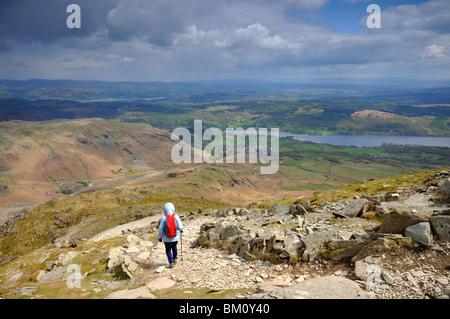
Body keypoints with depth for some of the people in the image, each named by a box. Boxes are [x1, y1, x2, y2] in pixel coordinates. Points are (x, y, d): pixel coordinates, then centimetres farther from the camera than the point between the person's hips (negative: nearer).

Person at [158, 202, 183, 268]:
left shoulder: (164, 218, -15)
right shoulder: (176, 216, -11)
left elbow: (161, 229, -10)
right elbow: (180, 227, -10)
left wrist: (160, 237, 4)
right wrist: (181, 230, 14)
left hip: (167, 238, -2)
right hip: (175, 237, 2)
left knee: (168, 250, 15)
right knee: (174, 247, 28)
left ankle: (171, 263, 12)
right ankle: (174, 259, 38)